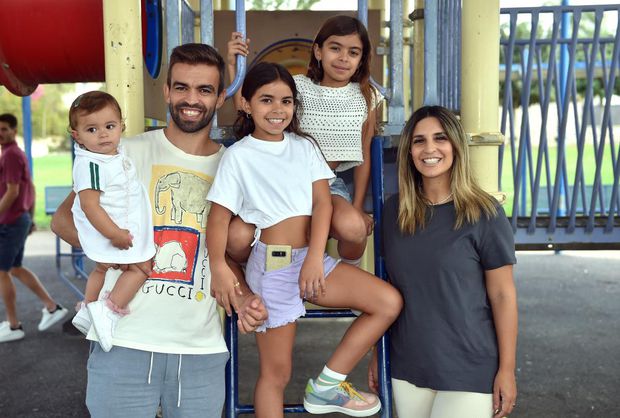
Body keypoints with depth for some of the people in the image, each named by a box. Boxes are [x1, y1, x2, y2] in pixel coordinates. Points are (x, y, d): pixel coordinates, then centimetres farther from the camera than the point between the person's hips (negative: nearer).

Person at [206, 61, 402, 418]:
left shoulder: (305, 147, 10)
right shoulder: (239, 155, -2)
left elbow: (322, 202, 0)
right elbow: (219, 216, -8)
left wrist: (315, 258, -14)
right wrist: (219, 266, -26)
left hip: (311, 258, 5)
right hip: (271, 264, -5)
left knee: (389, 302, -6)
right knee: (277, 371, 1)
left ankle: (326, 386, 2)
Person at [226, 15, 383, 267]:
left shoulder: (365, 97, 3)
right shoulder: (297, 87, 0)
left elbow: (364, 156, 9)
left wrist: (357, 207, 6)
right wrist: (234, 66, -8)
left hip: (329, 185, 0)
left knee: (352, 226, -36)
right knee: (238, 238, -26)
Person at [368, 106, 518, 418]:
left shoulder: (484, 214, -9)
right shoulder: (394, 211, 2)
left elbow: (503, 295, -7)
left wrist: (506, 370, -7)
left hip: (469, 371, -3)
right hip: (407, 367, 4)